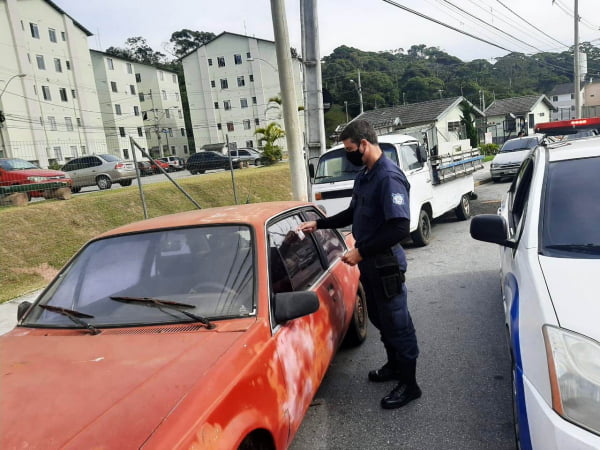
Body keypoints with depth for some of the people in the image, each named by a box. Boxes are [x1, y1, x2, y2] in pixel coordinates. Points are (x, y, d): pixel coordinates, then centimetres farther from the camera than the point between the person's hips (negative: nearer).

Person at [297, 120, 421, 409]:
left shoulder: (389, 177, -21)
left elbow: (400, 227, -28)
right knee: (379, 318, 21)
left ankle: (409, 384, 20)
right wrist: (319, 224, 12)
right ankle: (394, 365, 41)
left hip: (386, 264, -9)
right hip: (369, 264, 9)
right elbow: (353, 213, 20)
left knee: (397, 322, 4)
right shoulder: (364, 175, 9)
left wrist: (362, 251, -25)